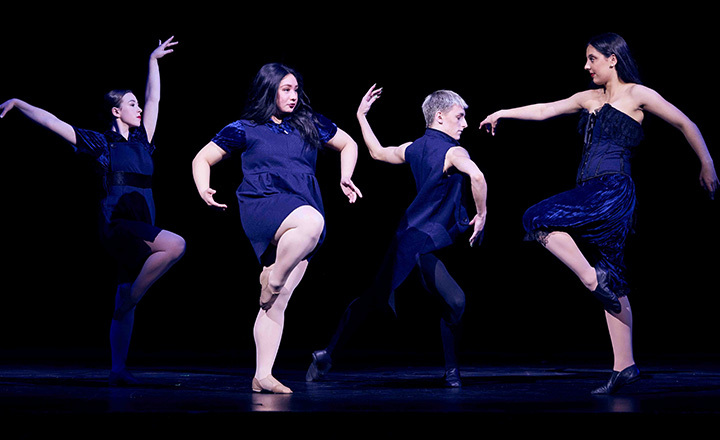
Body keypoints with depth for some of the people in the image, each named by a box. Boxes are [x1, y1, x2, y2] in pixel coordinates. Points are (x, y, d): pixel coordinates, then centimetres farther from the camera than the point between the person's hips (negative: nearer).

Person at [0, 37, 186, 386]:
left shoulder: (142, 141, 17)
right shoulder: (101, 143, 2)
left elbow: (153, 98, 22)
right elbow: (52, 122, 1)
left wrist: (154, 61, 23)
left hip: (140, 230, 6)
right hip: (116, 223, -6)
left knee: (126, 303, 4)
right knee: (175, 245, -27)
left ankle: (118, 370, 5)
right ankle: (128, 300, -17)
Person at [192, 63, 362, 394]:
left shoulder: (310, 124, 15)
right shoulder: (245, 129, 6)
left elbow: (348, 144, 28)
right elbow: (202, 159, 12)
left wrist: (345, 178, 11)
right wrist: (204, 191, -7)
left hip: (304, 211, 4)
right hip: (263, 205, -4)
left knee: (276, 304, 1)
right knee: (311, 221, -38)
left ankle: (263, 376, 5)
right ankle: (272, 278, -17)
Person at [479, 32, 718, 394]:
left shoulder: (637, 95, 1)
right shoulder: (590, 98, 20)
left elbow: (685, 124, 2)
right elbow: (545, 110, 25)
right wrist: (501, 114, 24)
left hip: (612, 189, -7)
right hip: (591, 194, 7)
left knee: (538, 219, -19)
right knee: (613, 286, 4)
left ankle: (592, 279, -14)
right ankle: (624, 365, 5)